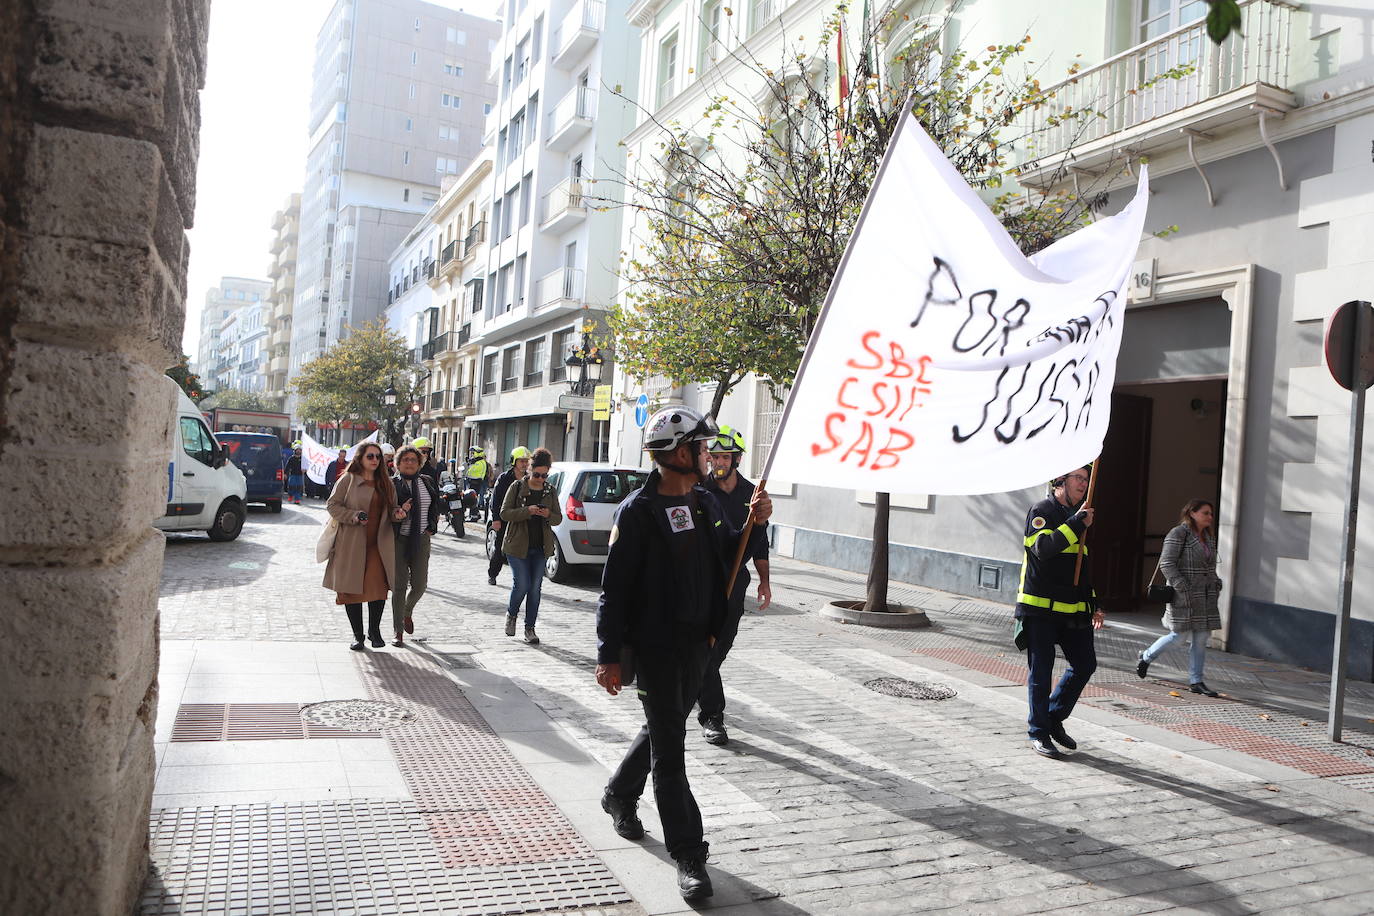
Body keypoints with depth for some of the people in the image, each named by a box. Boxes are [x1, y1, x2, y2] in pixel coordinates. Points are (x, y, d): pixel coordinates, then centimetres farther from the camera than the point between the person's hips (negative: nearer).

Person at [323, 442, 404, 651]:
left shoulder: (385, 483, 13)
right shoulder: (347, 480, -1)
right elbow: (332, 505, -1)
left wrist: (396, 514, -2)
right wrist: (354, 516, -15)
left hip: (378, 545, 3)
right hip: (351, 544, -3)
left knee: (379, 586, -4)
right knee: (352, 588, 4)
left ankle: (374, 630, 15)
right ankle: (357, 634, 18)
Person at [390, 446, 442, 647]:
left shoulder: (428, 482, 9)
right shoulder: (392, 484, -2)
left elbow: (437, 507, 19)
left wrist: (432, 527, 6)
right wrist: (399, 513, -22)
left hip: (421, 540, 3)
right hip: (399, 540, -3)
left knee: (420, 585, 2)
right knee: (399, 586, -1)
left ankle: (408, 612, 35)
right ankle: (398, 632, 9)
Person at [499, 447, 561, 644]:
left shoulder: (550, 492, 8)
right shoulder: (517, 487, -2)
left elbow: (558, 518, 11)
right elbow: (505, 513, -7)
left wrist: (548, 515, -12)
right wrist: (527, 511, -21)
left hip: (541, 547, 3)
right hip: (518, 546, -3)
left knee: (535, 588, 3)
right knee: (522, 585, -7)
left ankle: (530, 628, 13)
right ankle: (511, 614, 23)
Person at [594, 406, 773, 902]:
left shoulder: (707, 501, 7)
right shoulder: (638, 511, -15)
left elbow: (727, 556, 19)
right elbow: (615, 588, -15)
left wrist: (754, 522, 1)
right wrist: (609, 656, -15)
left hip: (698, 640, 8)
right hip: (654, 644, -7)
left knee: (665, 727, 21)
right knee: (669, 746, -1)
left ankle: (620, 795, 46)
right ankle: (689, 856, 8)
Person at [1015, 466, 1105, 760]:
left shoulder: (1077, 516, 18)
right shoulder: (1042, 511, -7)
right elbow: (1043, 547, -25)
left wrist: (1094, 604, 21)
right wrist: (1077, 524, -23)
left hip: (1074, 610, 8)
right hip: (1040, 607, -8)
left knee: (1085, 664, 7)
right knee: (1041, 672, 0)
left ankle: (1055, 718, 25)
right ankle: (1039, 733, 11)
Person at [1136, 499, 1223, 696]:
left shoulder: (1208, 538, 15)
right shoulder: (1178, 534, -10)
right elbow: (1166, 564, -15)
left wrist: (1216, 586, 11)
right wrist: (1183, 588, -19)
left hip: (1205, 597, 7)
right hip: (1183, 596, -7)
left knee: (1201, 637, 4)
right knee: (1179, 634, -3)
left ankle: (1196, 681, 10)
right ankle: (1145, 658, 20)